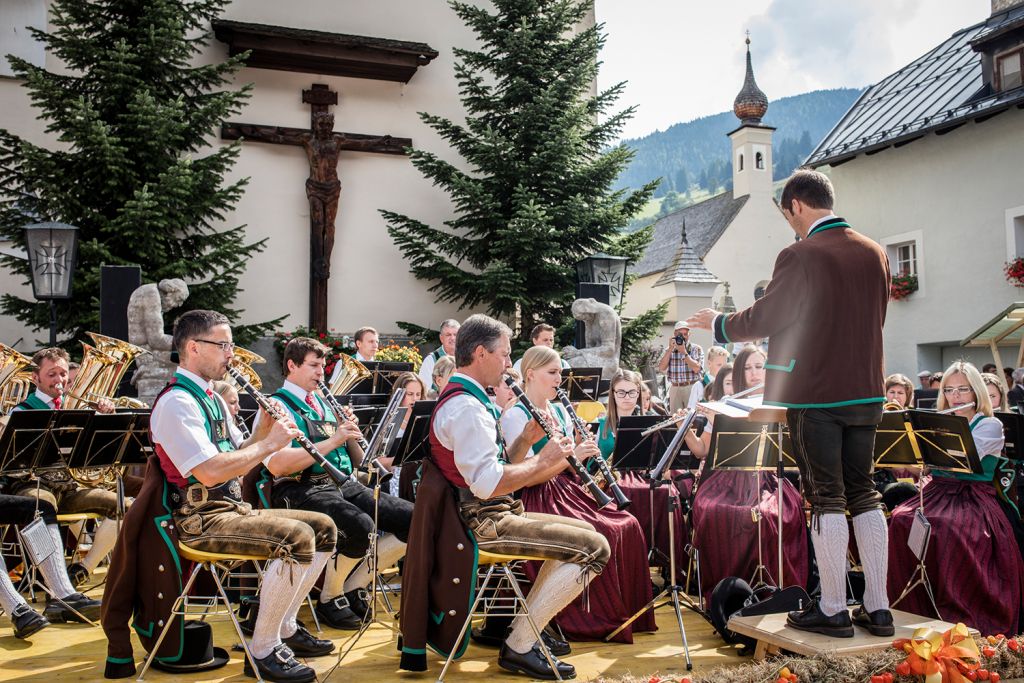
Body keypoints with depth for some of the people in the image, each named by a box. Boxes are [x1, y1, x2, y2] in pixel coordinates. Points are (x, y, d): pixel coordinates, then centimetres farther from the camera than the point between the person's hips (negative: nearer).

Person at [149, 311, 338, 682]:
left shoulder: (212, 398, 16)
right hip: (200, 519, -10)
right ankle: (263, 651, -14)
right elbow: (209, 472, -27)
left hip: (232, 508, 10)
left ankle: (286, 626, 15)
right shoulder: (176, 402, -16)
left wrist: (264, 431, 0)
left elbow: (237, 459, 18)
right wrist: (269, 444, -18)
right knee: (296, 538, -28)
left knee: (324, 527, 6)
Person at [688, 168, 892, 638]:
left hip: (814, 395, -6)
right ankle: (878, 608, 18)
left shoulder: (799, 256, -14)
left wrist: (717, 324, 8)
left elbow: (764, 319, -9)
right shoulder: (874, 254, 6)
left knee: (826, 499, 1)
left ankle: (833, 610, 10)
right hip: (865, 390, 6)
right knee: (863, 494, 13)